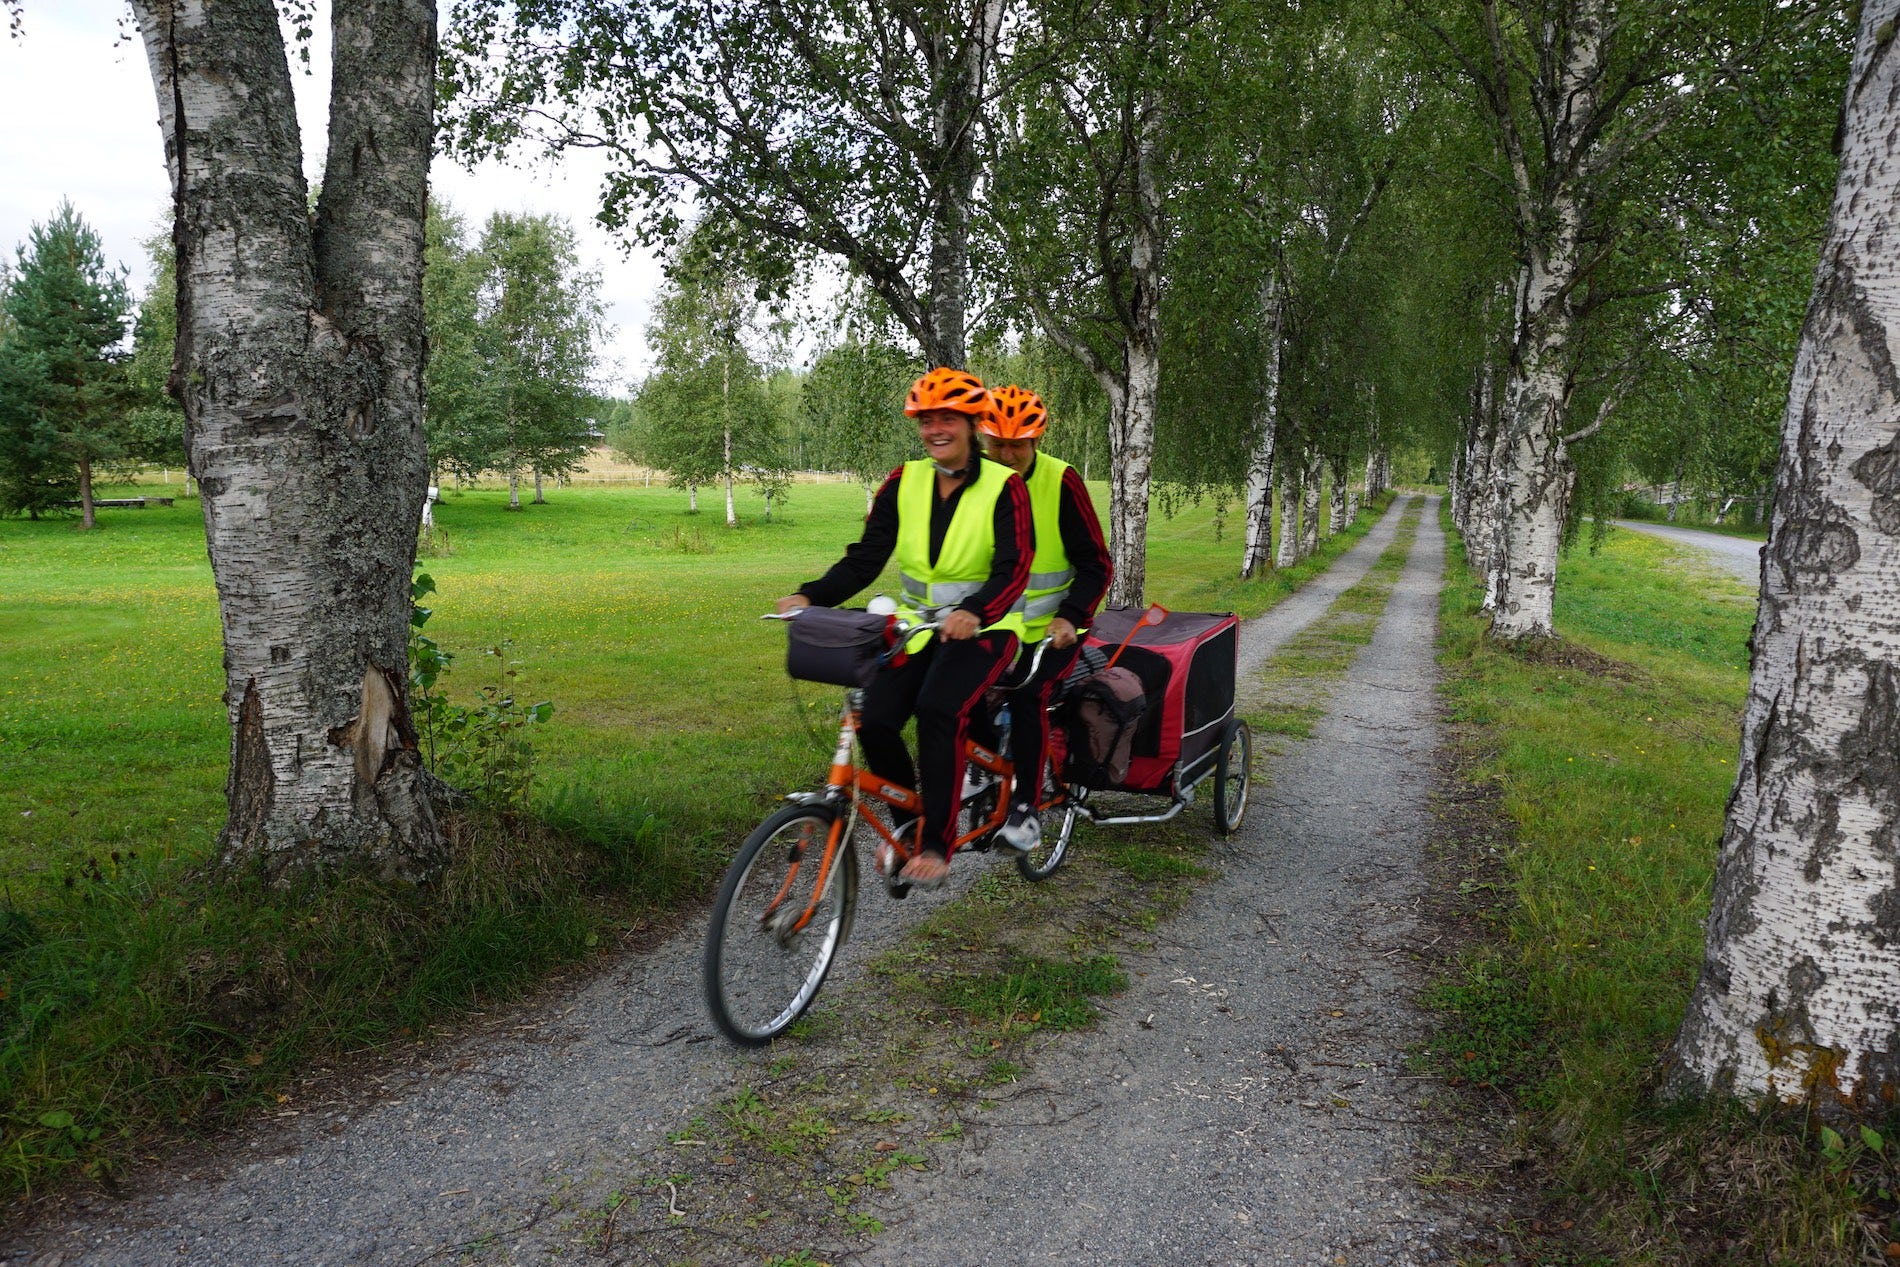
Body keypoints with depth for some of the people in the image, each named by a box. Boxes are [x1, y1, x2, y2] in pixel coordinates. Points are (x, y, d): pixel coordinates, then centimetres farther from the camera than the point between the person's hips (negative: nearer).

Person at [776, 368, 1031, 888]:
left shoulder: (1003, 487, -10)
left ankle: (936, 843, -17)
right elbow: (866, 558, -4)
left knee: (938, 709, -31)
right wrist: (809, 595, -20)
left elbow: (1012, 571, -19)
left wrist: (974, 612, -39)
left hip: (981, 626, -4)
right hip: (918, 625, 4)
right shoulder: (904, 483, 1)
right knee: (874, 718, -16)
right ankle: (907, 822, 11)